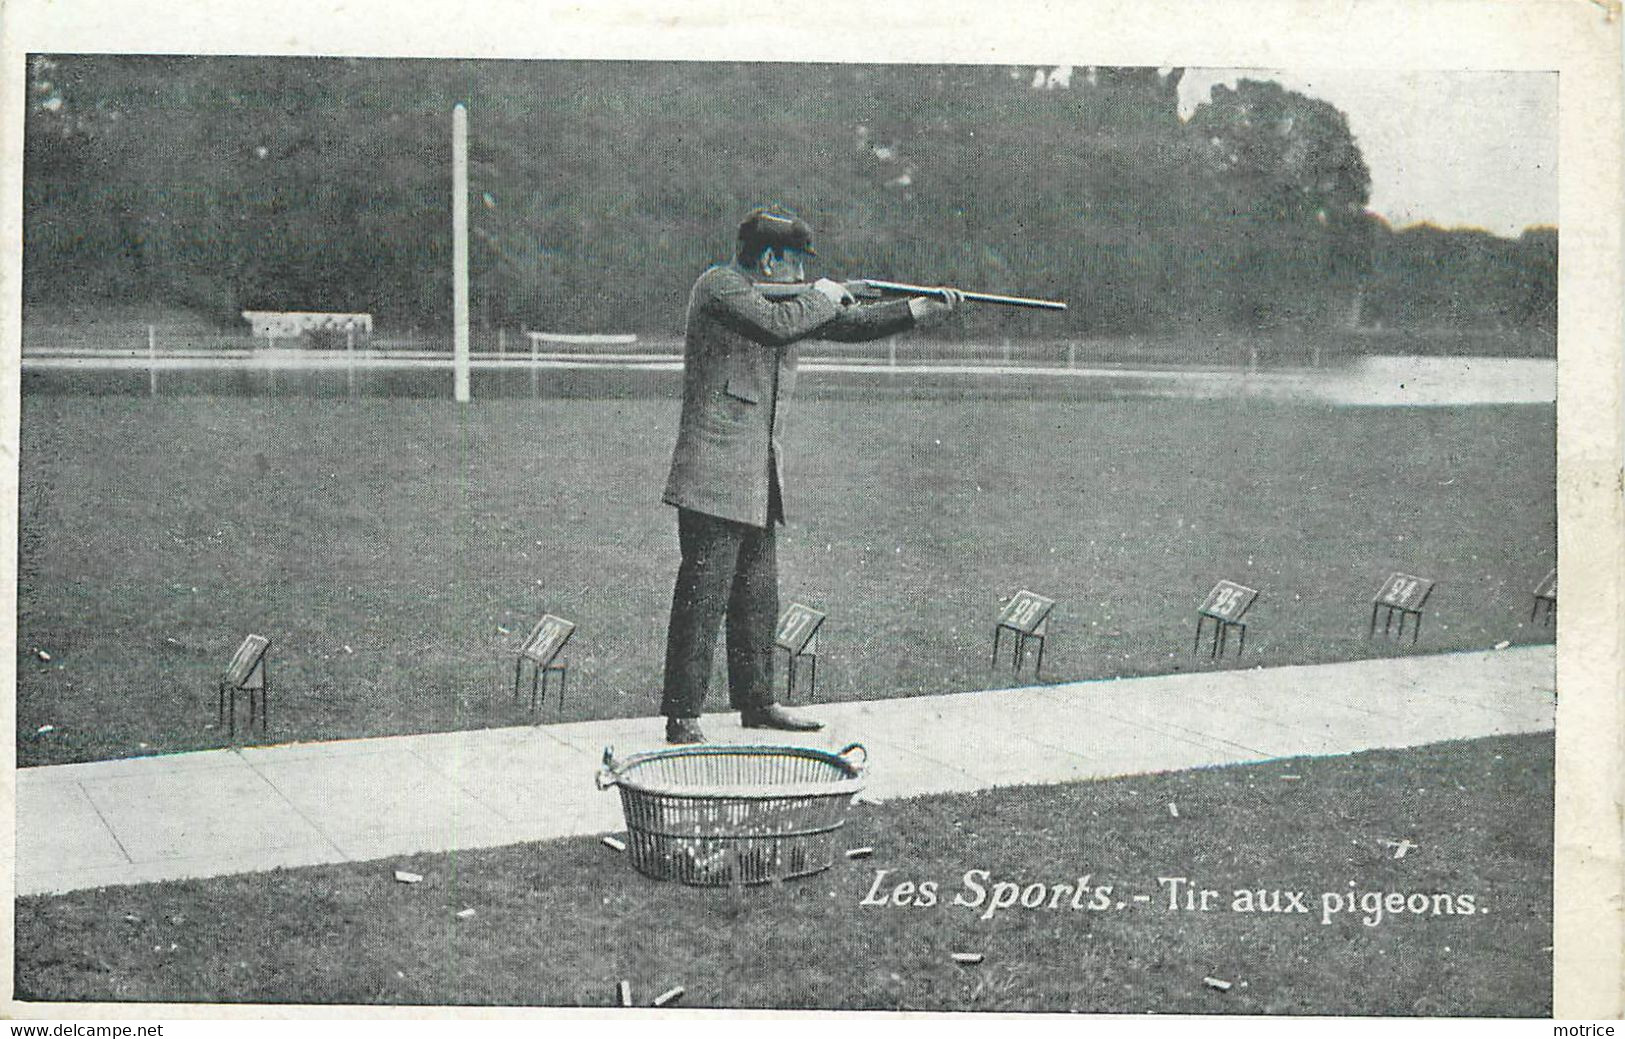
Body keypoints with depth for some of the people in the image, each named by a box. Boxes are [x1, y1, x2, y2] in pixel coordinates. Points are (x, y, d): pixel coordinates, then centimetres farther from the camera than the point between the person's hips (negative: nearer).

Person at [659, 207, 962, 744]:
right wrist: (822, 297, -8)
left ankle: (756, 702, 26)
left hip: (757, 479, 9)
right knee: (703, 596, -9)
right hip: (716, 474, -9)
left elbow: (849, 324, 18)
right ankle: (682, 716, -5)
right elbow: (776, 325, -25)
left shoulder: (784, 298, 17)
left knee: (758, 598, 15)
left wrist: (918, 310, 9)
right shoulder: (719, 286, -9)